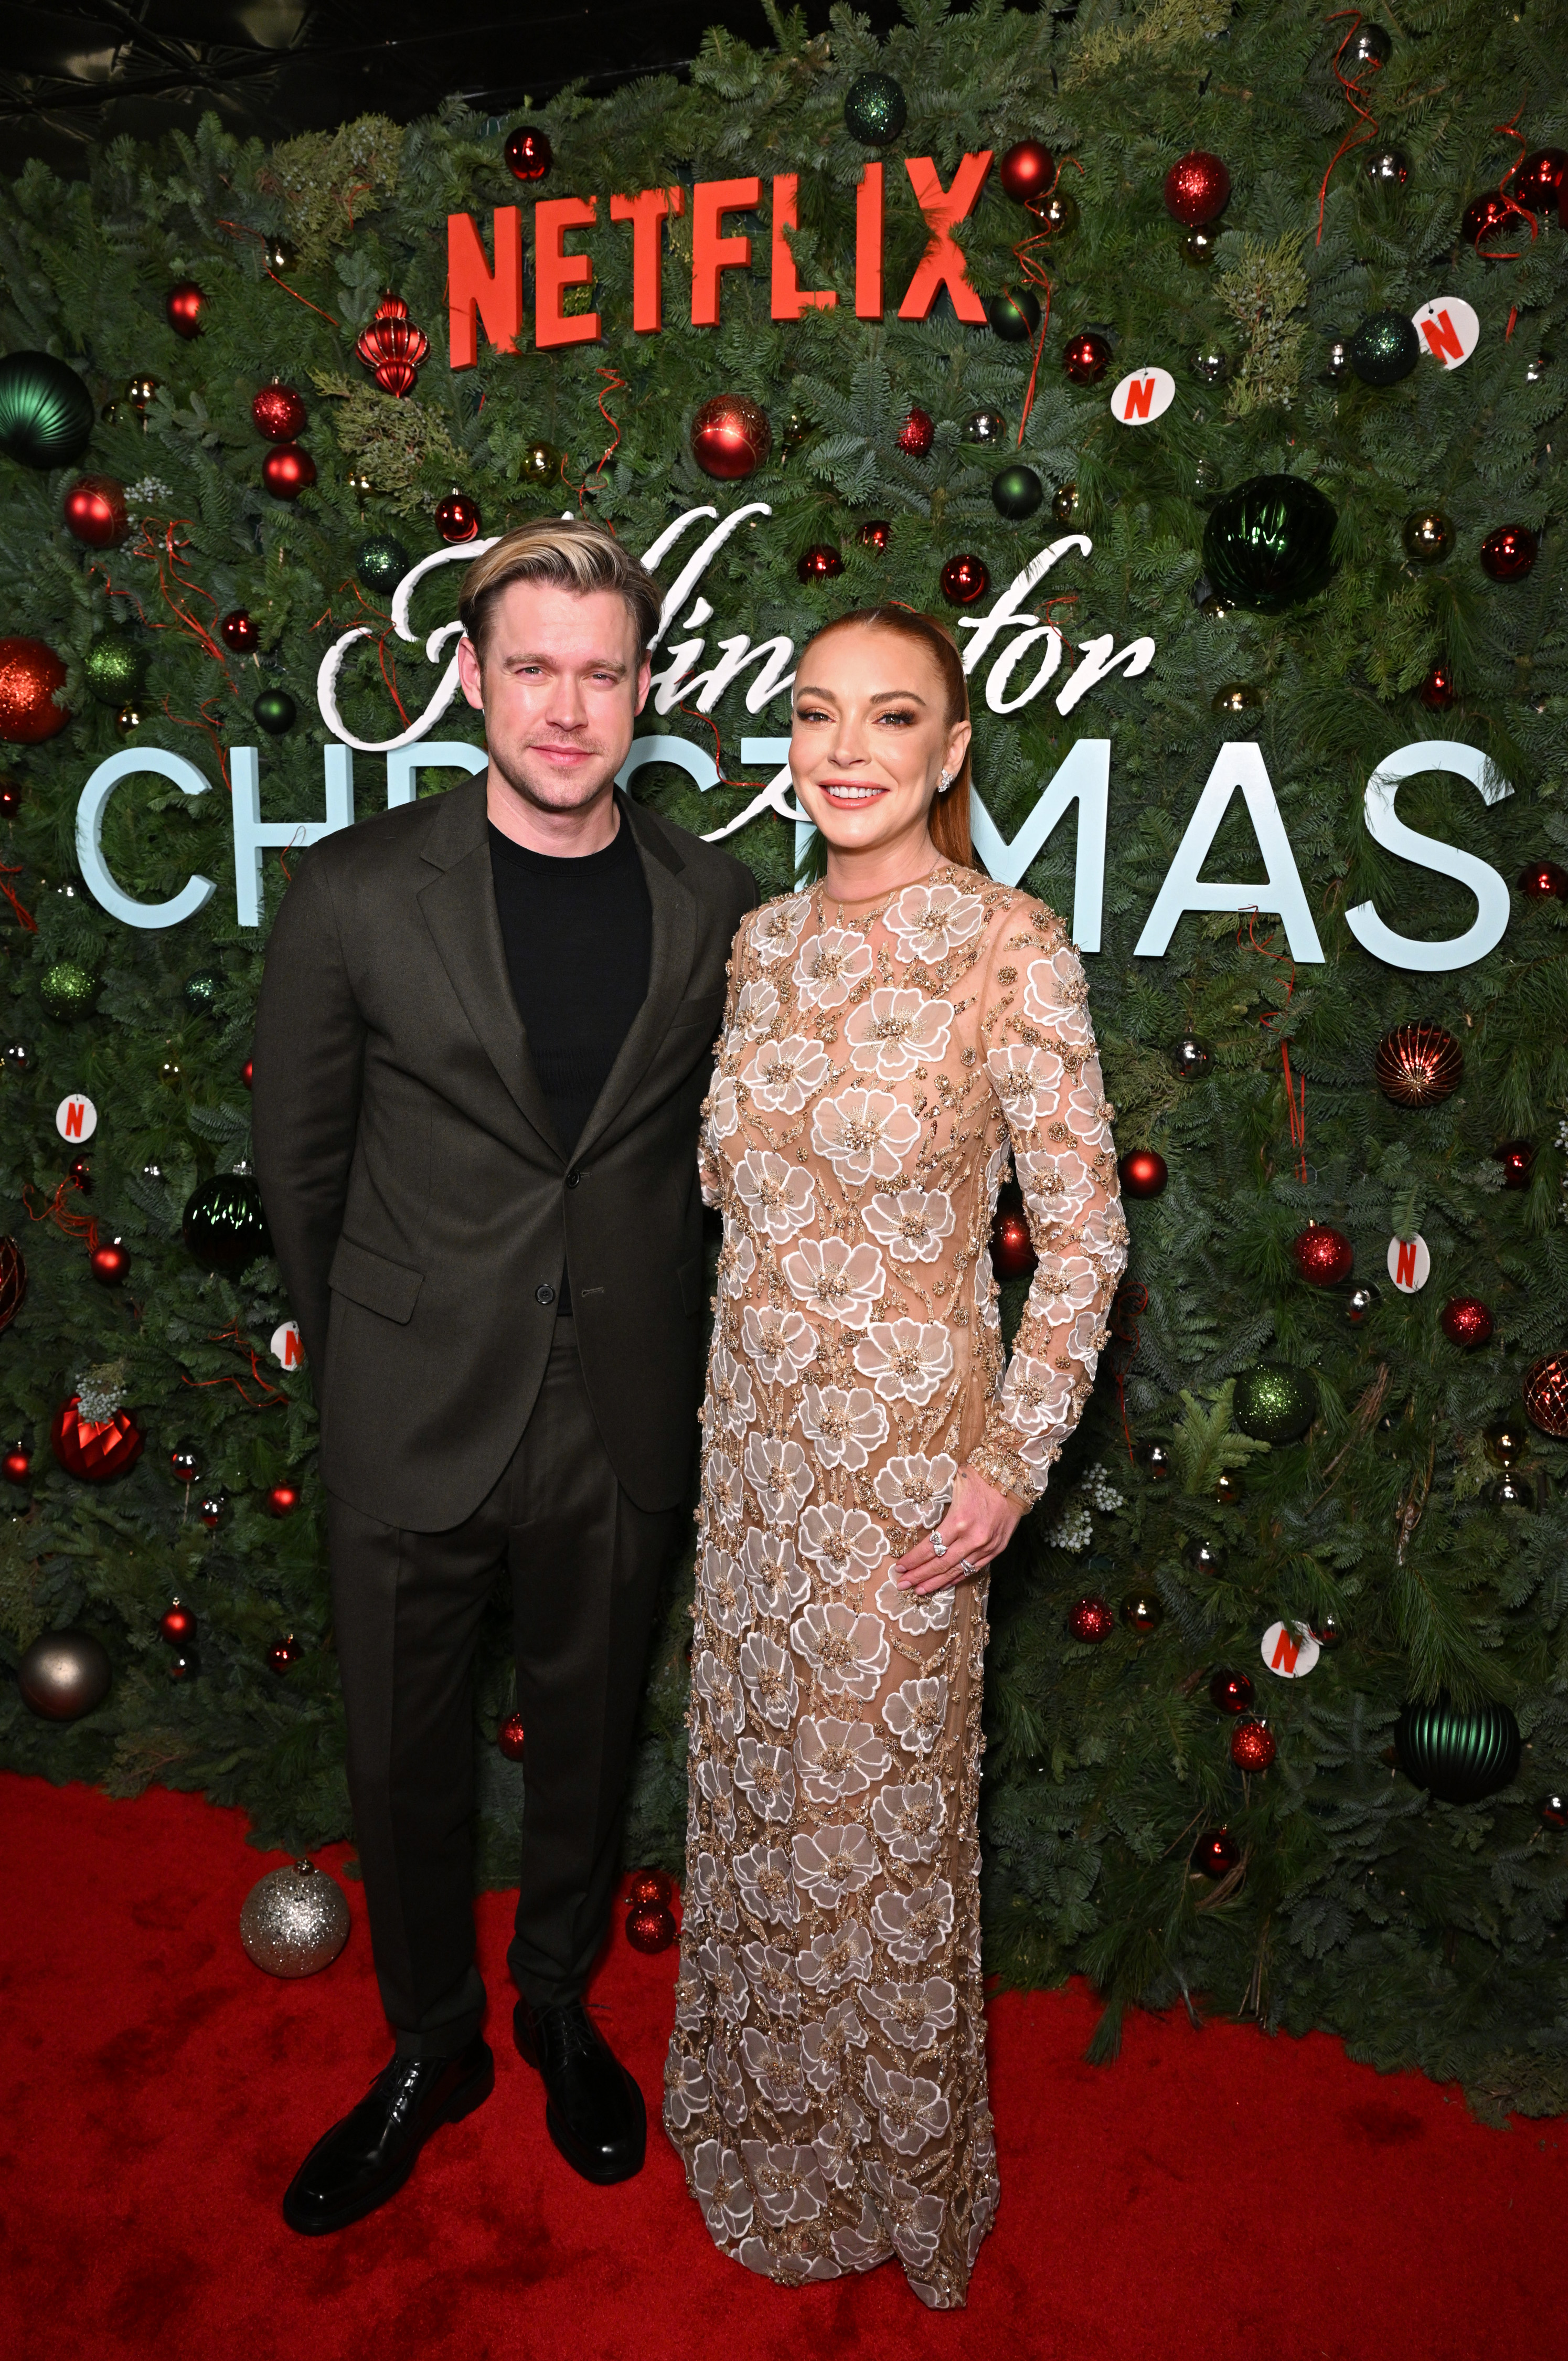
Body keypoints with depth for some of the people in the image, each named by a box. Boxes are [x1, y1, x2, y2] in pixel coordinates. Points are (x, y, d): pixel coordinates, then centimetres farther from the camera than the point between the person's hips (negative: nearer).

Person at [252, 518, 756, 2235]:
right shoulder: (357, 894, -8)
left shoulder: (712, 904, -3)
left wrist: (669, 1352, 8)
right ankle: (431, 2046, 44)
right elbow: (298, 1157, 1)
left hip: (625, 1422, 1)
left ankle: (558, 2005, 48)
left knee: (587, 1735, 20)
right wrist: (358, 1361, 7)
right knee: (403, 1754, 16)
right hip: (413, 1425, -1)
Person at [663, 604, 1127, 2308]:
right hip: (754, 1435, 6)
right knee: (752, 1773, 21)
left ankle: (889, 2165, 42)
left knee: (878, 1805, 12)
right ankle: (762, 2105, 49)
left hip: (905, 1454, -5)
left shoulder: (1009, 948, -15)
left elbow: (1083, 1230, -12)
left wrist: (1012, 1463, -13)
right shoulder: (761, 942, 3)